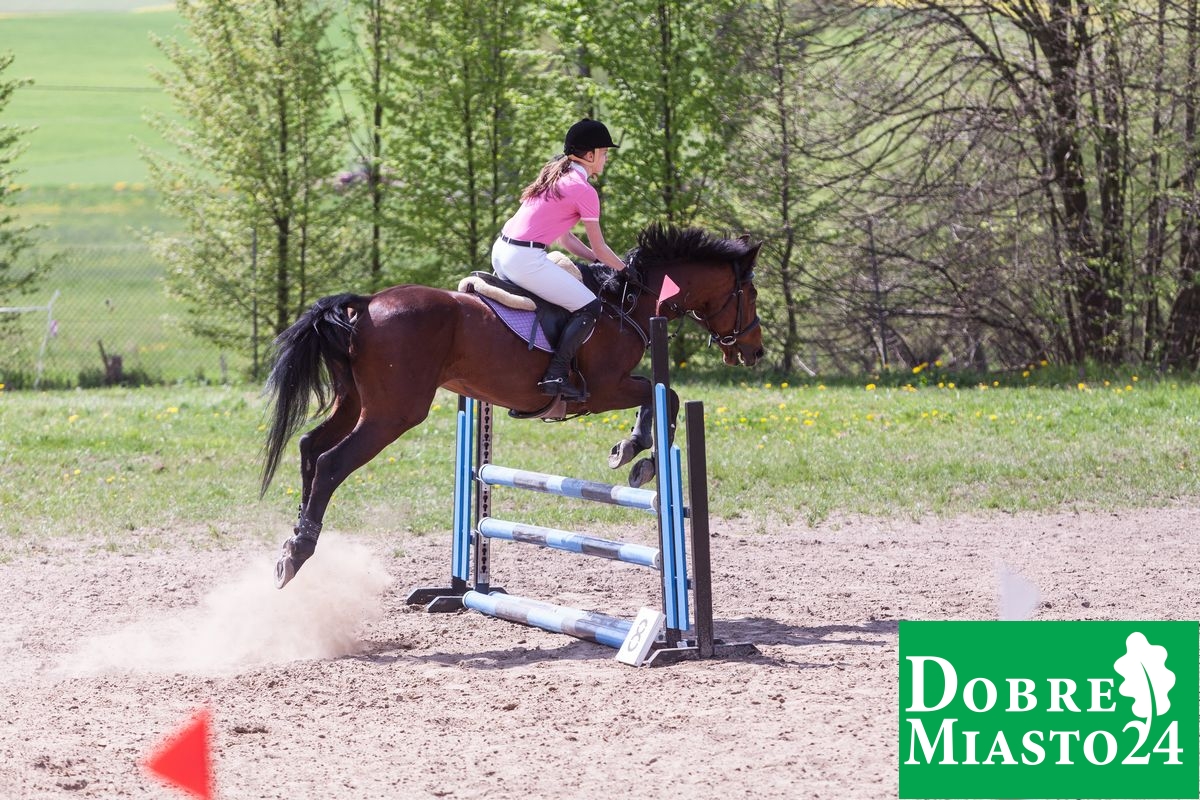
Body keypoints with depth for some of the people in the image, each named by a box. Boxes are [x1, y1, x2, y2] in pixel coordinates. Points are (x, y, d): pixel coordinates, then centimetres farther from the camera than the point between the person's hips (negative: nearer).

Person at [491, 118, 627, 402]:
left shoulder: (555, 177, 20)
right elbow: (600, 248, 0)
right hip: (526, 259, -10)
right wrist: (626, 270, 15)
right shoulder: (584, 191, -7)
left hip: (501, 251, 10)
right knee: (589, 308, -6)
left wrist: (599, 260, 23)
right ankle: (556, 375, -13)